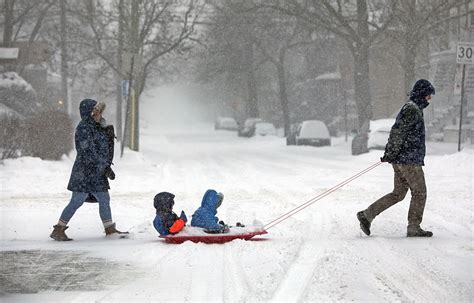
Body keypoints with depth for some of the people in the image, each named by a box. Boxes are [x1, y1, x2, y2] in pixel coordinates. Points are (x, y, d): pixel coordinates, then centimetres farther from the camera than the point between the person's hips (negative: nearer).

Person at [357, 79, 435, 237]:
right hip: (409, 160, -10)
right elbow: (398, 132, -21)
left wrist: (389, 153, 17)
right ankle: (413, 227, 5)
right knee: (419, 193, 1)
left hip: (399, 160, 10)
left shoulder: (408, 109, 19)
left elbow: (396, 132, 21)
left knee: (398, 194, 12)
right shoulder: (412, 110, -14)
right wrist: (391, 154, -18)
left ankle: (367, 214, 7)